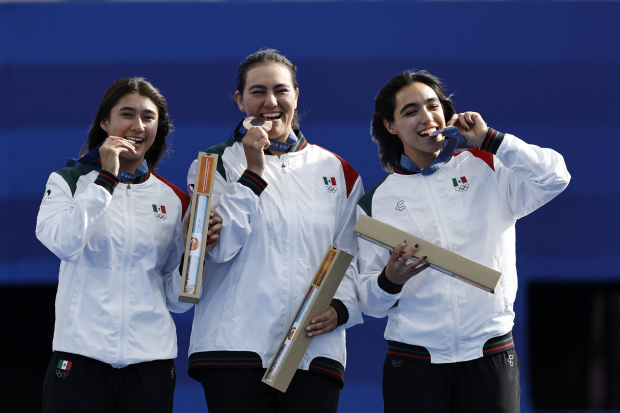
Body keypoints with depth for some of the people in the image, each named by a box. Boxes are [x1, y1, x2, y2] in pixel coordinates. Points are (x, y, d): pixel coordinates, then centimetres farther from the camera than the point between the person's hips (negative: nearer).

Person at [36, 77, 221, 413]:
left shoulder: (173, 200, 12)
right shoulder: (70, 181, 6)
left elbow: (177, 299, 12)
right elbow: (62, 243, -15)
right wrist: (106, 179, -13)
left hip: (150, 357, 2)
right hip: (82, 354, -2)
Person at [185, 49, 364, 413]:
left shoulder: (338, 173, 14)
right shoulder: (216, 164, 9)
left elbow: (352, 260, 14)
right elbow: (220, 248, -5)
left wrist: (341, 308, -6)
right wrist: (253, 173, -8)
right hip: (235, 349, -2)